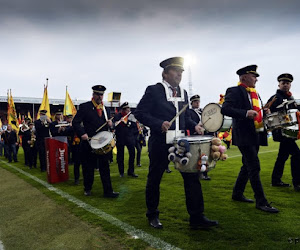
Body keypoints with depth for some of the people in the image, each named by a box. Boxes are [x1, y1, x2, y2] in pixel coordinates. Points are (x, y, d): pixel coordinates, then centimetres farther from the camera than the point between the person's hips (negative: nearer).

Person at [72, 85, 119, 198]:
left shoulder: (106, 109, 14)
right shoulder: (84, 107, -2)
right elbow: (75, 122, -7)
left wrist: (110, 124, -5)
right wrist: (82, 133, -22)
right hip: (88, 141, -3)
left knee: (105, 166, 4)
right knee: (88, 167, 9)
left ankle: (108, 191, 10)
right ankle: (87, 189, 28)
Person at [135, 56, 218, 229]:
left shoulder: (183, 93, 14)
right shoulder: (154, 90, -4)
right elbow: (139, 113, -8)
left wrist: (194, 125, 2)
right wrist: (159, 124, -21)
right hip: (160, 143, -5)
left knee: (192, 176, 2)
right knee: (154, 179, 7)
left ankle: (197, 217, 15)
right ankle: (153, 216, 27)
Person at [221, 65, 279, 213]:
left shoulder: (254, 93, 18)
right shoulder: (235, 91, -9)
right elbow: (225, 109, -20)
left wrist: (264, 112, 5)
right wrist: (245, 113, -29)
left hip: (255, 135, 9)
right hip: (244, 136, -9)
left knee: (247, 166, 15)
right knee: (254, 168, -7)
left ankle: (237, 194, 29)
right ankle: (261, 202, 3)